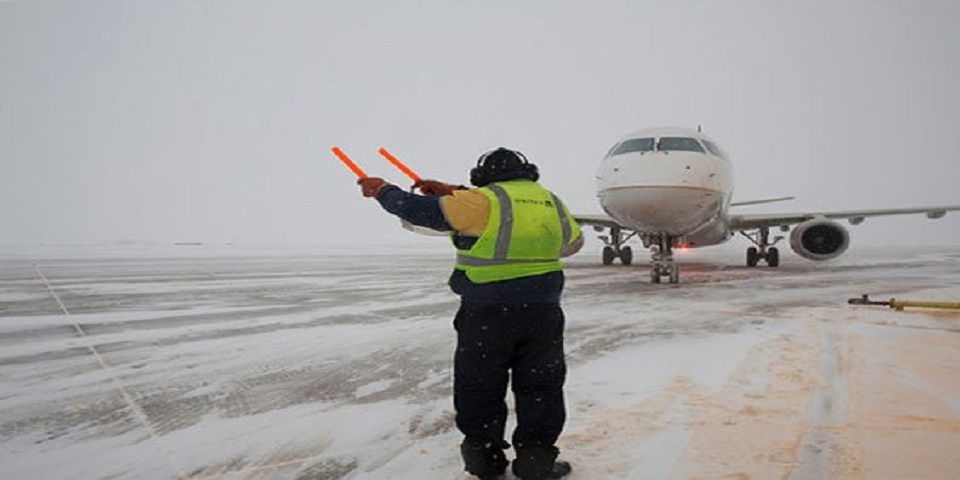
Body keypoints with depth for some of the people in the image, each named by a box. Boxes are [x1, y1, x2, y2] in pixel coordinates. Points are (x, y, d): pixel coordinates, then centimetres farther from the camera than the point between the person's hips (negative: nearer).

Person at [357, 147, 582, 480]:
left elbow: (421, 210, -7)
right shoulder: (552, 202, 7)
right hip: (543, 312, 4)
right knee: (540, 389, 15)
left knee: (479, 388, 13)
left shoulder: (482, 201, -8)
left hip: (487, 315, -3)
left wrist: (382, 190, 10)